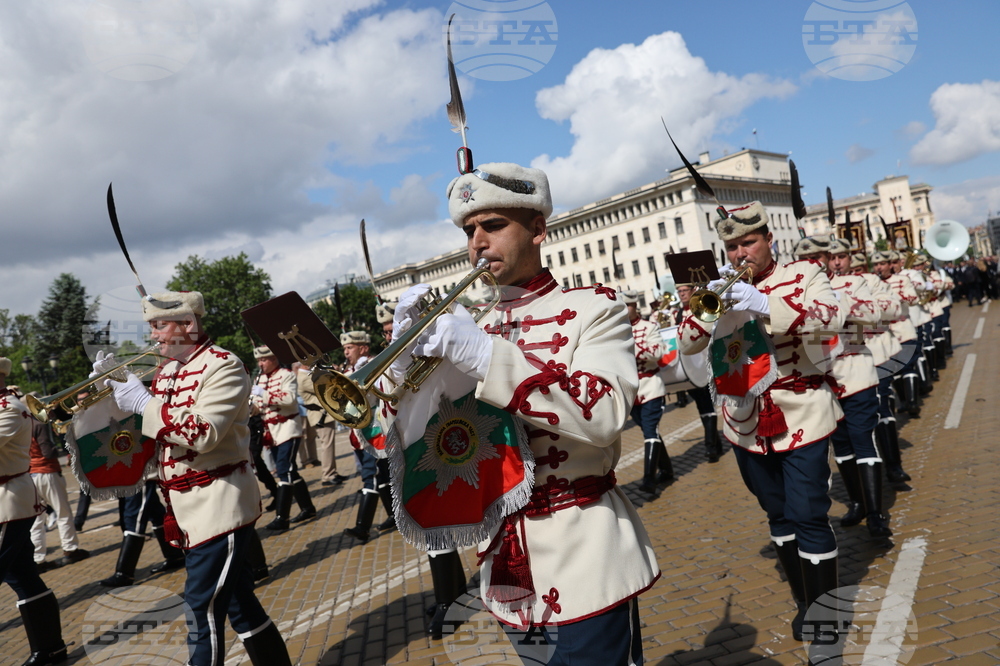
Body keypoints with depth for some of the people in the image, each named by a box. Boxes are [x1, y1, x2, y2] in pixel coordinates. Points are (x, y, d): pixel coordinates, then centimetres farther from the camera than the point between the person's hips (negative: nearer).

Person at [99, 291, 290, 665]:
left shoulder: (223, 366, -14)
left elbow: (204, 433, -25)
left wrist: (145, 403, -21)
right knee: (235, 599, 16)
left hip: (220, 504, -8)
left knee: (205, 604, -4)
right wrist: (116, 385, 4)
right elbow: (144, 429, 17)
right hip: (186, 507, 9)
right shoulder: (165, 372, 12)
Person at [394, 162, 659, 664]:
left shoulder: (592, 306, -6)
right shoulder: (473, 326, 8)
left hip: (583, 556, -5)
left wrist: (485, 357, -31)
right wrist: (408, 349, -13)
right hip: (507, 564, 5)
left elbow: (604, 414, -24)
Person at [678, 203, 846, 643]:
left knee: (808, 515, -4)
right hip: (746, 424, 4)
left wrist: (767, 306, -37)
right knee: (778, 515, 15)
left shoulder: (803, 275, -4)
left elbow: (833, 317, -22)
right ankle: (804, 601, 33)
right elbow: (688, 345, -2)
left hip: (801, 418, -4)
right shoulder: (724, 291, 6)